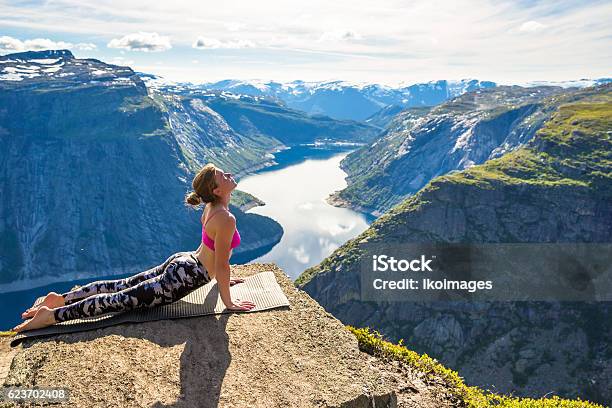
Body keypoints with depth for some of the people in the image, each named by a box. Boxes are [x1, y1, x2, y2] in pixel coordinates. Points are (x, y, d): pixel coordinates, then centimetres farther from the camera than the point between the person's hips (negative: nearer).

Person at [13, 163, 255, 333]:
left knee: (120, 286, 18)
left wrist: (220, 277, 27)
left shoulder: (212, 207, 4)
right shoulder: (226, 219, -26)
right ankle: (51, 316, 1)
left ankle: (61, 299, 21)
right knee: (121, 300, -3)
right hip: (186, 278, -9)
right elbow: (222, 265, -21)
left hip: (181, 261, 9)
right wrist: (228, 303, -11)